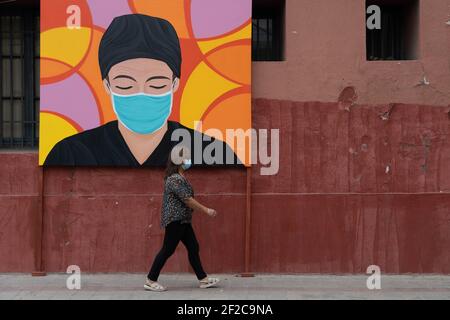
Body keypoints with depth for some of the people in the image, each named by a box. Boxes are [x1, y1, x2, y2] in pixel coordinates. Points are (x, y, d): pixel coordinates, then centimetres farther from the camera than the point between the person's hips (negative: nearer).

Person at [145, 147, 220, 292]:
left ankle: (203, 279, 16)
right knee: (167, 250, -4)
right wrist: (206, 210, -16)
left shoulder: (180, 178, 13)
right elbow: (188, 200, -21)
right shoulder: (175, 179, -19)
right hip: (175, 220, -10)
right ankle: (150, 281, 6)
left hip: (182, 220, 10)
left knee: (193, 248, 10)